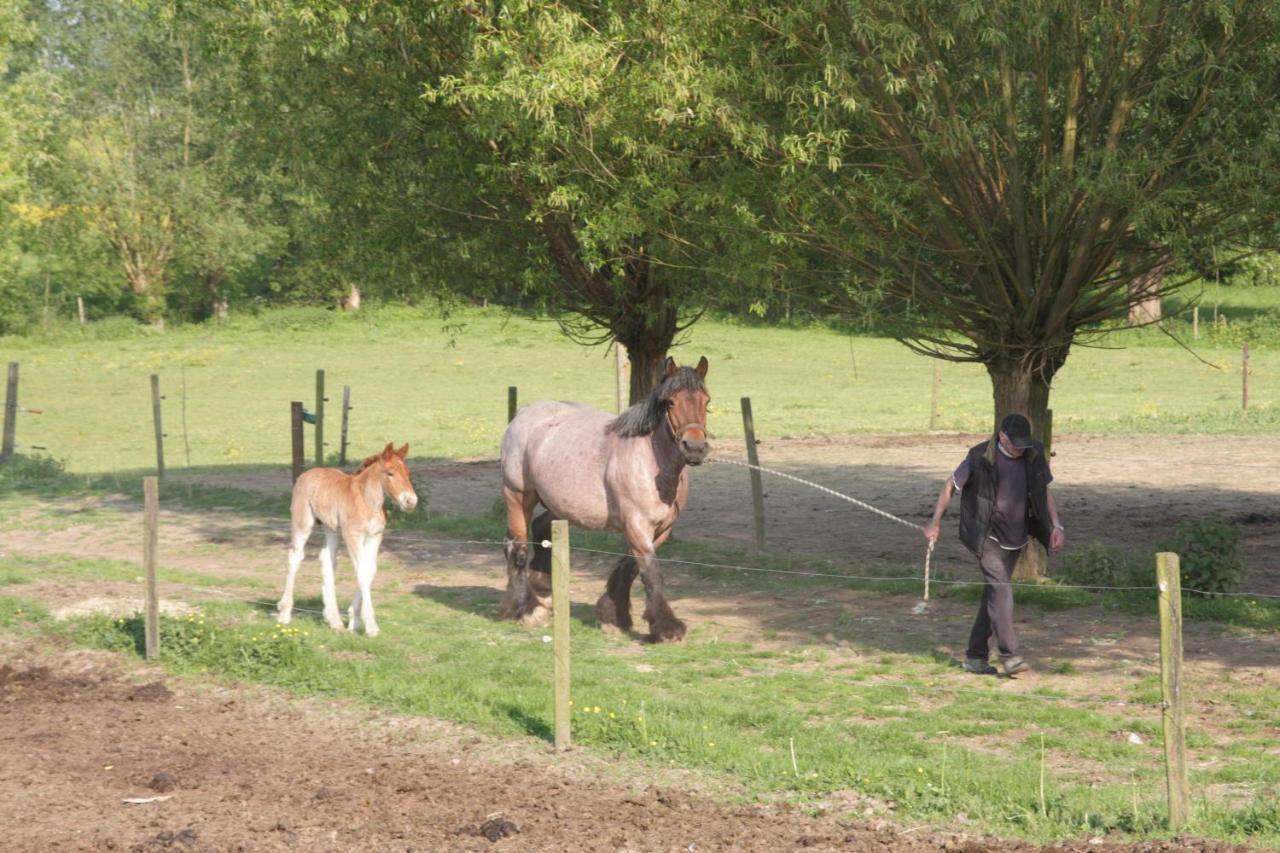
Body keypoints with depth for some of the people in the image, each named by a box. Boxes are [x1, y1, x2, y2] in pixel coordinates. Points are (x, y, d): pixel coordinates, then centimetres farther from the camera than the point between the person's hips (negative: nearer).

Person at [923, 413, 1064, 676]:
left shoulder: (1034, 456, -2)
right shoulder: (980, 458, -15)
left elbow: (1044, 491, 11)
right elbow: (950, 487, -4)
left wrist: (1056, 526, 0)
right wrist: (935, 522, -4)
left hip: (1015, 538, 5)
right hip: (987, 537, -5)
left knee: (993, 595, 9)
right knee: (1001, 590, -17)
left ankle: (976, 656, 17)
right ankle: (1009, 656, -19)